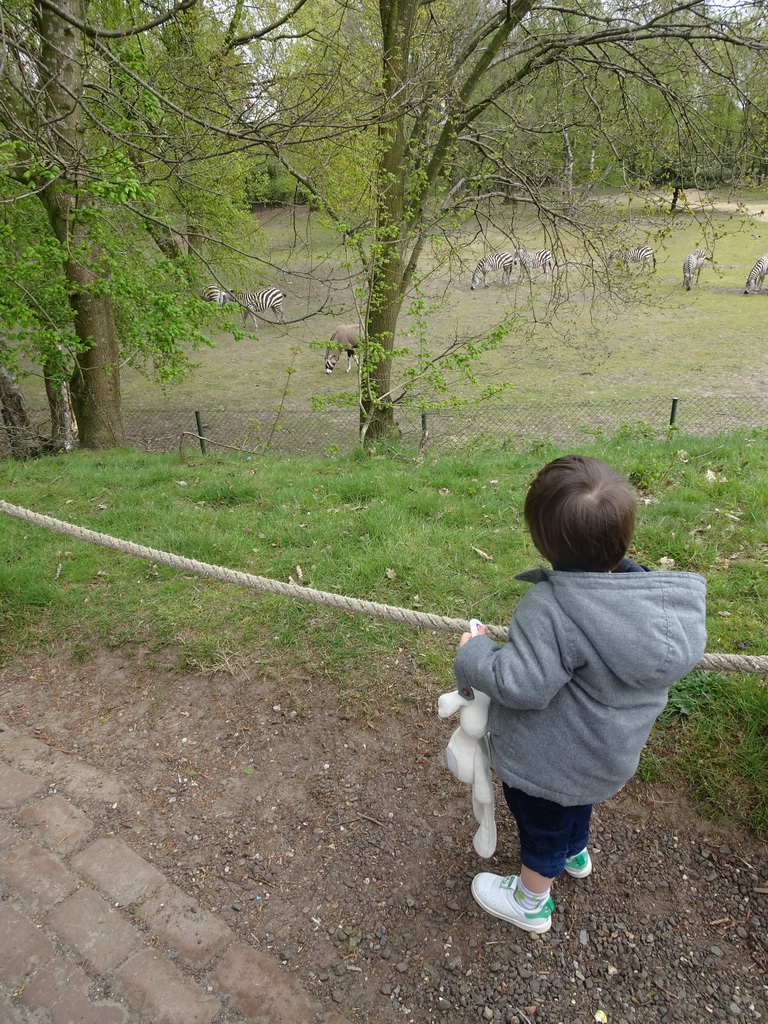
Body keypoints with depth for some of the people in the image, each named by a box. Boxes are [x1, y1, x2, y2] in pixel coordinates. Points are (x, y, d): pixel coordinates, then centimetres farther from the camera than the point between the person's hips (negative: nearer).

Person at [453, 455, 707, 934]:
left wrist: (474, 654, -18)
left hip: (552, 760, -7)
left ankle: (530, 902, 48)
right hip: (609, 751, 7)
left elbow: (520, 685, -37)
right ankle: (576, 853, 66)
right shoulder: (657, 593, -18)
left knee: (542, 823, 21)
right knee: (575, 801, 36)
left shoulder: (551, 609, -39)